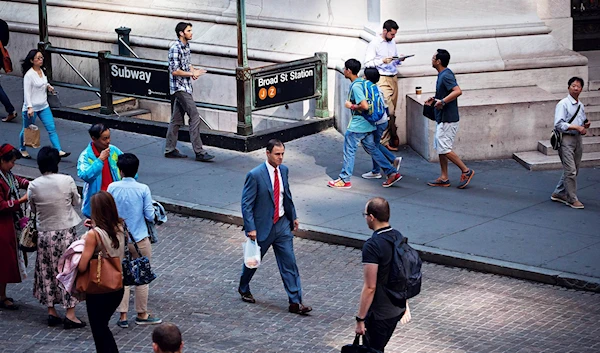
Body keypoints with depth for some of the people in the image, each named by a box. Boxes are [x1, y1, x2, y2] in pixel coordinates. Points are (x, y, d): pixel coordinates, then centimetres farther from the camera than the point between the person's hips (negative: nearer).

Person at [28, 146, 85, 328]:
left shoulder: (33, 186, -10)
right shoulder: (67, 181, -13)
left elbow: (33, 209, 3)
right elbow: (76, 202, 2)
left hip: (44, 233, 2)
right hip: (66, 232, -2)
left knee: (47, 272, 14)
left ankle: (51, 312, 20)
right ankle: (70, 314, 5)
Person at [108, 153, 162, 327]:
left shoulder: (112, 188, -9)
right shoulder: (143, 189, -14)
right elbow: (150, 216, -11)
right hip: (139, 239, -2)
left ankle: (123, 316, 11)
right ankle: (142, 314, 21)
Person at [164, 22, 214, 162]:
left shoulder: (186, 45, 11)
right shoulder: (175, 48, -17)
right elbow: (174, 71, -20)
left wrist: (193, 71, 3)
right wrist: (192, 73, -16)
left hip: (186, 87, 9)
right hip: (179, 87, -9)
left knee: (177, 119, 12)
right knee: (194, 117, -11)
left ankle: (170, 150, 18)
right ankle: (199, 152, -11)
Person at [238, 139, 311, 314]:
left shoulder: (283, 170, 1)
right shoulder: (255, 175, -19)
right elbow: (246, 204, -16)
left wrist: (293, 216, 17)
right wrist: (250, 228, -20)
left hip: (282, 223, 5)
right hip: (263, 226, -5)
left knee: (289, 262, 0)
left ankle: (295, 302, 2)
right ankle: (243, 289, 42)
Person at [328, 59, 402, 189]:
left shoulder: (355, 87, -21)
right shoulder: (362, 82, 9)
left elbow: (365, 106, -29)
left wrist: (351, 106, -15)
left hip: (357, 125, -9)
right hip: (367, 125, 9)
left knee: (349, 151, 2)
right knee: (372, 149, 15)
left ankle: (345, 180, 11)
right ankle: (392, 173, 12)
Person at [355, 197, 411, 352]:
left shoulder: (372, 246, -23)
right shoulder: (398, 237, 2)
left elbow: (370, 287, -23)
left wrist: (360, 320, -16)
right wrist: (405, 305, 22)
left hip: (379, 314, -8)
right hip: (398, 308, 8)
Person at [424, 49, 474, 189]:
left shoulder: (446, 75, -19)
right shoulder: (443, 74, 13)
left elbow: (458, 91, -33)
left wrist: (442, 101, -34)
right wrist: (435, 99, 16)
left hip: (447, 119, -10)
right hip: (442, 118, 10)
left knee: (444, 149, -8)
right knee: (440, 148, 12)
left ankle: (466, 171, 2)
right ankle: (444, 178, 16)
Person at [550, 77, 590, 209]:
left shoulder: (580, 105, 14)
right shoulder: (563, 104, -10)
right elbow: (558, 124, -17)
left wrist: (585, 125, 3)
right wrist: (576, 127, -21)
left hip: (577, 138, 8)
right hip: (566, 140, -8)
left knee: (573, 171, 12)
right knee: (570, 171, -8)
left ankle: (559, 194, 24)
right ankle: (572, 199, -1)